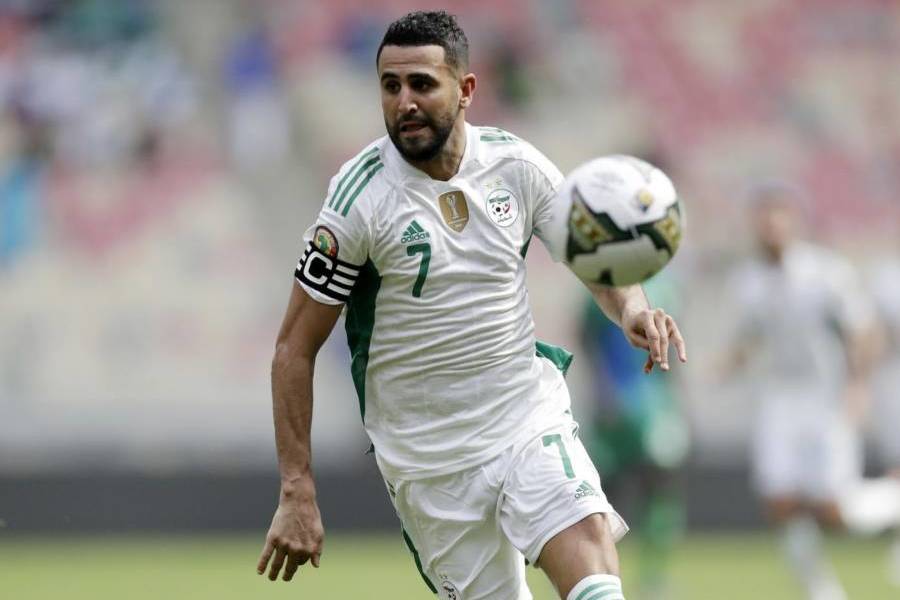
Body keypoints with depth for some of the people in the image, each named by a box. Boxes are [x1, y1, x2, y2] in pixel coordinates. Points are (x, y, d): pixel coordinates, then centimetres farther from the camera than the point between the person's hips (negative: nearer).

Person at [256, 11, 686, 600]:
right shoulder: (361, 198, -13)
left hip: (531, 418, 2)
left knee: (587, 539, -23)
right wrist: (298, 493, -11)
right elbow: (295, 349, -8)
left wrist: (631, 307, -16)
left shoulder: (517, 164, -3)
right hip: (427, 458, -2)